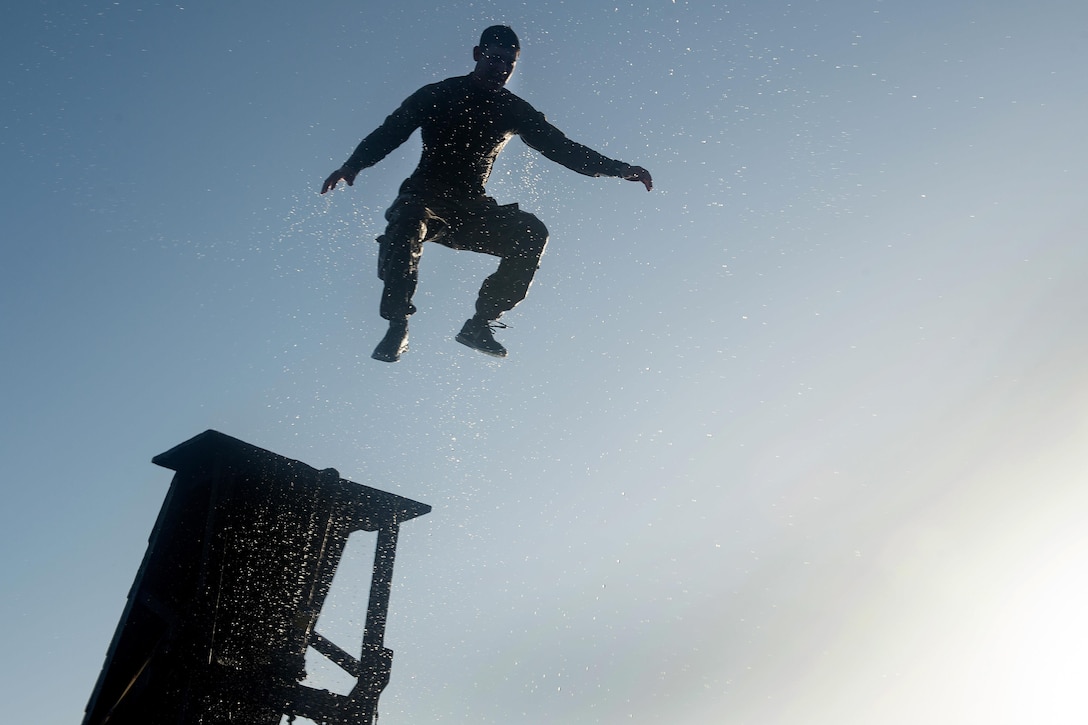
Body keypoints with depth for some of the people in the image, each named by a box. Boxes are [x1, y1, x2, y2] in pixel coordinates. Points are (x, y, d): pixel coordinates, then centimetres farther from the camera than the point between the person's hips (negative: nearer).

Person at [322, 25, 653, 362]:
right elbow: (390, 132, -3)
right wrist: (352, 165, -22)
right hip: (424, 198, -3)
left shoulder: (513, 111, 7)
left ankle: (480, 323, -16)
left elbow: (561, 147, 5)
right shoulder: (438, 95, 0)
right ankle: (397, 328, -30)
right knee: (408, 221, -38)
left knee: (531, 232, -22)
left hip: (471, 208, 3)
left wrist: (618, 168, -7)